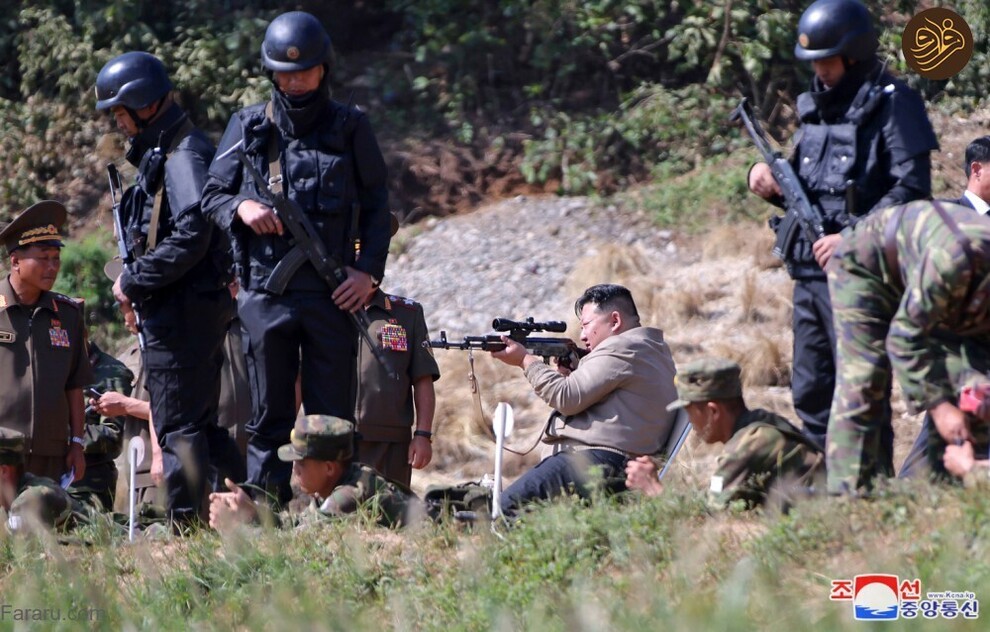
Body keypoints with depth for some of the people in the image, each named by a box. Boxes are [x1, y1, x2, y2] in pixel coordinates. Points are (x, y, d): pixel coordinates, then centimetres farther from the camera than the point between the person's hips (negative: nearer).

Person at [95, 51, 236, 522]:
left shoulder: (185, 156, -14)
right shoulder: (161, 153, 19)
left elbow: (191, 236, -24)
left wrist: (133, 282, -16)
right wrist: (136, 281, 8)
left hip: (184, 308, -11)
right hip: (177, 307, 11)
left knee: (178, 423, -10)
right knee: (194, 419, 12)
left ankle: (186, 521, -10)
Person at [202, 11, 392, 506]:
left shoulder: (351, 128, 6)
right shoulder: (248, 127, 8)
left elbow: (377, 206, 7)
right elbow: (211, 196, 11)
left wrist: (369, 270, -5)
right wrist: (241, 208, -11)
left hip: (334, 294, -1)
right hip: (266, 293, 1)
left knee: (333, 417, 1)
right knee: (268, 418, 4)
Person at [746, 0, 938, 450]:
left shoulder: (891, 105, -7)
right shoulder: (816, 108, 17)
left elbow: (912, 188, -15)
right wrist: (773, 185, 2)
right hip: (810, 273, 8)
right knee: (810, 393, 11)